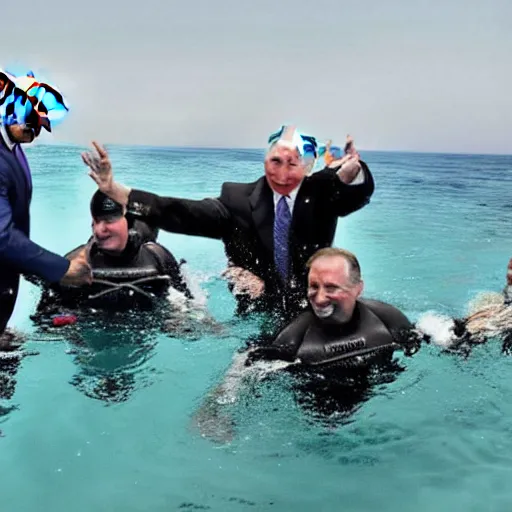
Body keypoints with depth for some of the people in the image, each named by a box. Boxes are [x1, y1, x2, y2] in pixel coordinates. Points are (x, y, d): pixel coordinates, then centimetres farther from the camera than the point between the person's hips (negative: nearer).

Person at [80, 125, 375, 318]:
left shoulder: (322, 195, -6)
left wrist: (350, 169, -52)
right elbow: (179, 214, -13)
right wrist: (115, 190, -23)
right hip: (258, 320, 0)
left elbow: (363, 190, -25)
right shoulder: (239, 200, -5)